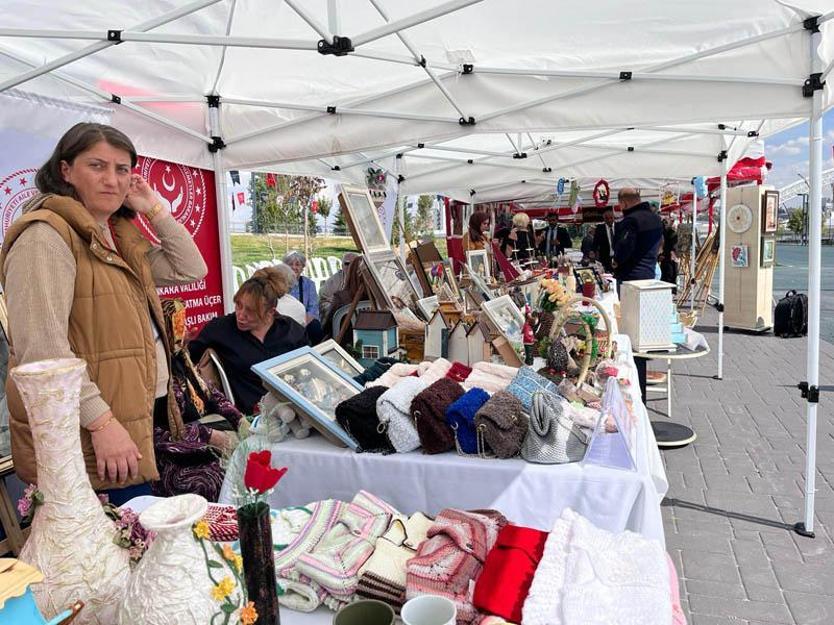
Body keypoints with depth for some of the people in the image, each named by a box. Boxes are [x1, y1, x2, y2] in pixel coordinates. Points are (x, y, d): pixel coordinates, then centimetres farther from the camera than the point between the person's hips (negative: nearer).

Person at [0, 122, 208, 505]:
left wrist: (156, 210, 8)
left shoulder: (120, 236, 15)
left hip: (138, 421, 9)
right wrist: (101, 420, -24)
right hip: (87, 437, -9)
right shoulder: (45, 235, -14)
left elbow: (191, 271, 16)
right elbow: (41, 346, -22)